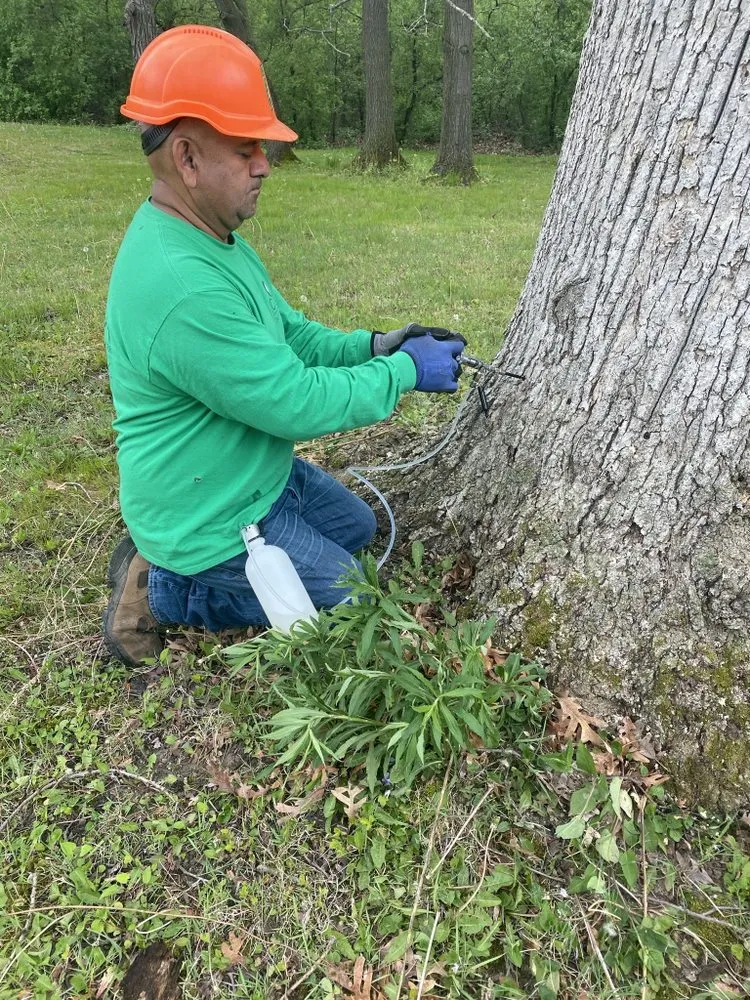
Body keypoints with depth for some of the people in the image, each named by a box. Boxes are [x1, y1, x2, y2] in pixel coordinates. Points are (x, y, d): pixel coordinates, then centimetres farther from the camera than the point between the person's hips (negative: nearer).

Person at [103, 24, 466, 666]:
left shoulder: (210, 237, 3)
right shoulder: (181, 287, -33)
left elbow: (290, 335, 9)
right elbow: (299, 403, -28)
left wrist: (372, 345, -6)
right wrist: (405, 372, -16)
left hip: (262, 472, 9)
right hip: (214, 521, -9)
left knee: (359, 525, 26)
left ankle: (172, 557, 19)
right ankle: (165, 593, 6)